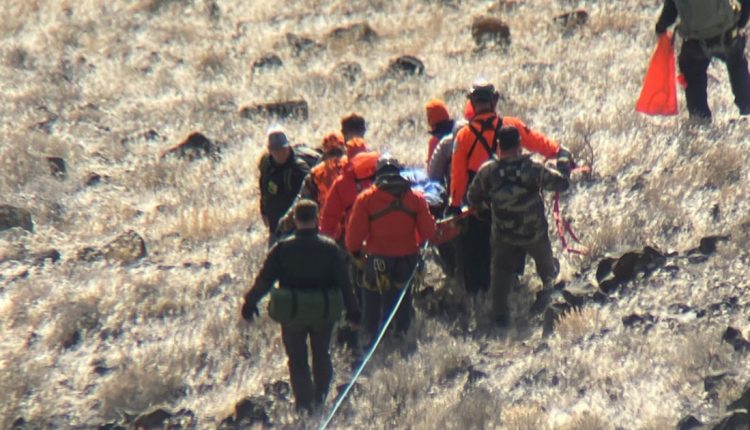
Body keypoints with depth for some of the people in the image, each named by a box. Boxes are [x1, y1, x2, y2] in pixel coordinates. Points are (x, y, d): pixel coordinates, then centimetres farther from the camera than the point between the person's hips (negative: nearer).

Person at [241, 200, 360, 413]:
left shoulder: (282, 248, -13)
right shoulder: (330, 247, -10)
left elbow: (264, 280, -8)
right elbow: (344, 283, -6)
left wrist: (250, 303, 4)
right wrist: (352, 310, 5)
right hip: (324, 314, 1)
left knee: (297, 360, 12)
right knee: (321, 356, 22)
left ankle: (304, 404, 12)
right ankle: (320, 398, 28)